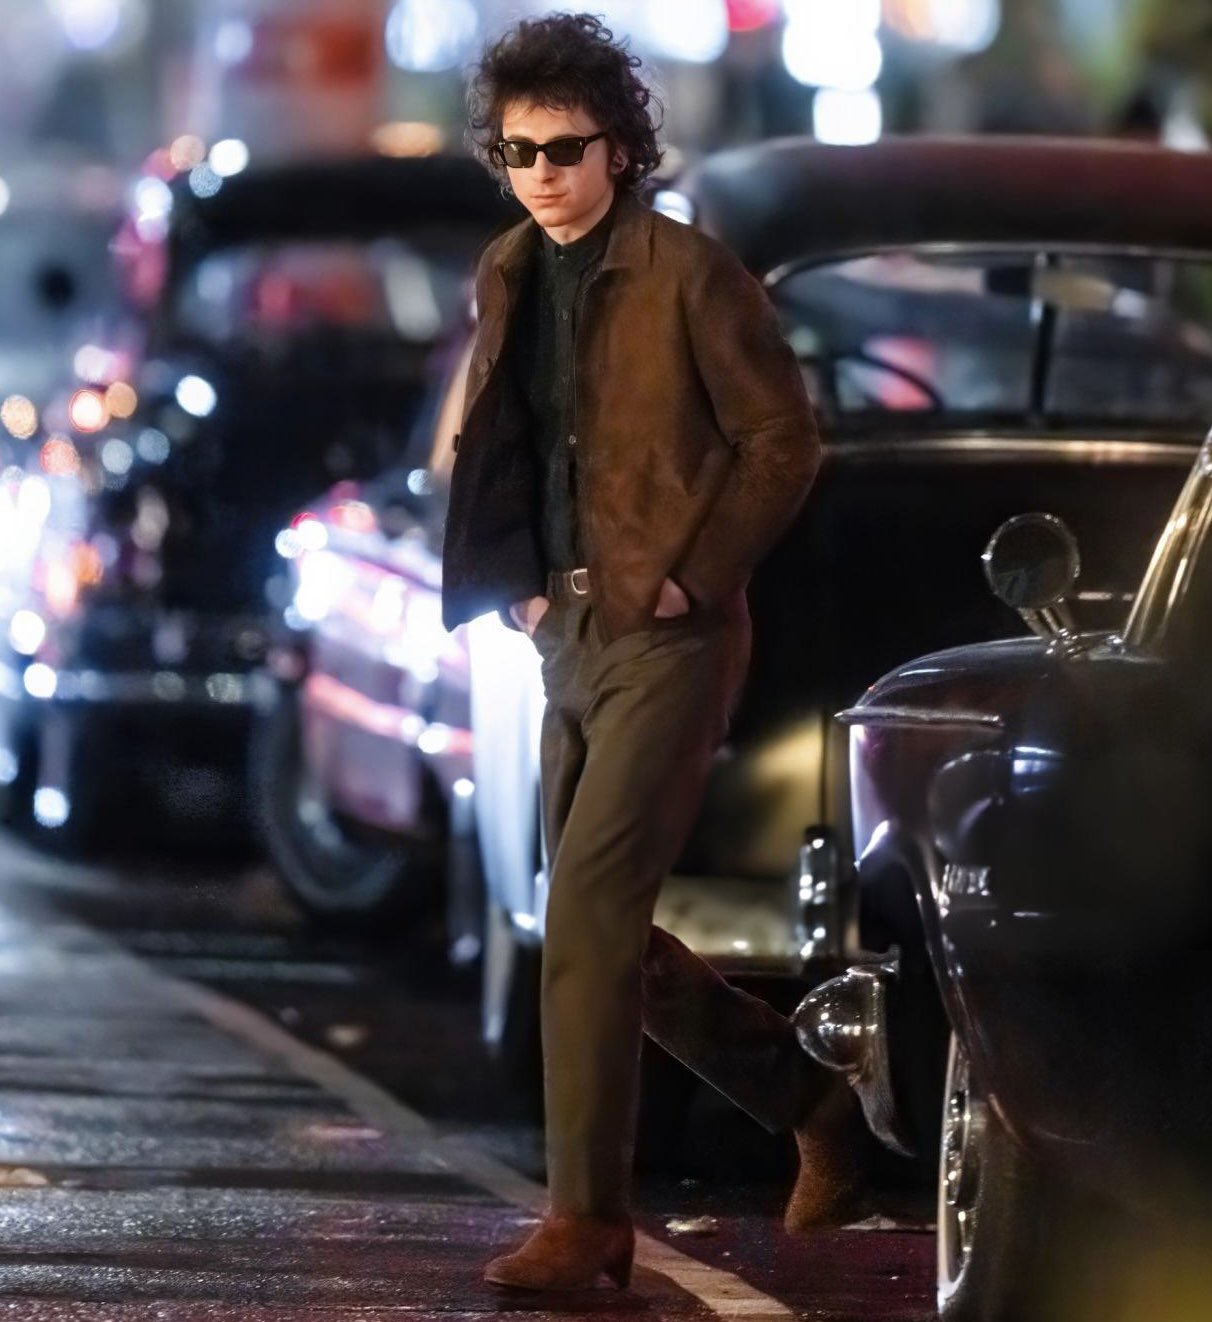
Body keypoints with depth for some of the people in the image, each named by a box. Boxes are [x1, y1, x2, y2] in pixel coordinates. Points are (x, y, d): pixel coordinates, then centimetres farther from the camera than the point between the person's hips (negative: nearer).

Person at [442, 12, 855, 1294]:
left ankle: (586, 1217, -10)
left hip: (667, 639, -8)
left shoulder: (688, 275, -11)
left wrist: (692, 578, -12)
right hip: (571, 637, 8)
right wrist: (520, 584, 9)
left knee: (588, 918, -14)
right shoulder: (509, 277, 10)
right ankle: (807, 1096, 29)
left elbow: (782, 441, -10)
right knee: (605, 927, 11)